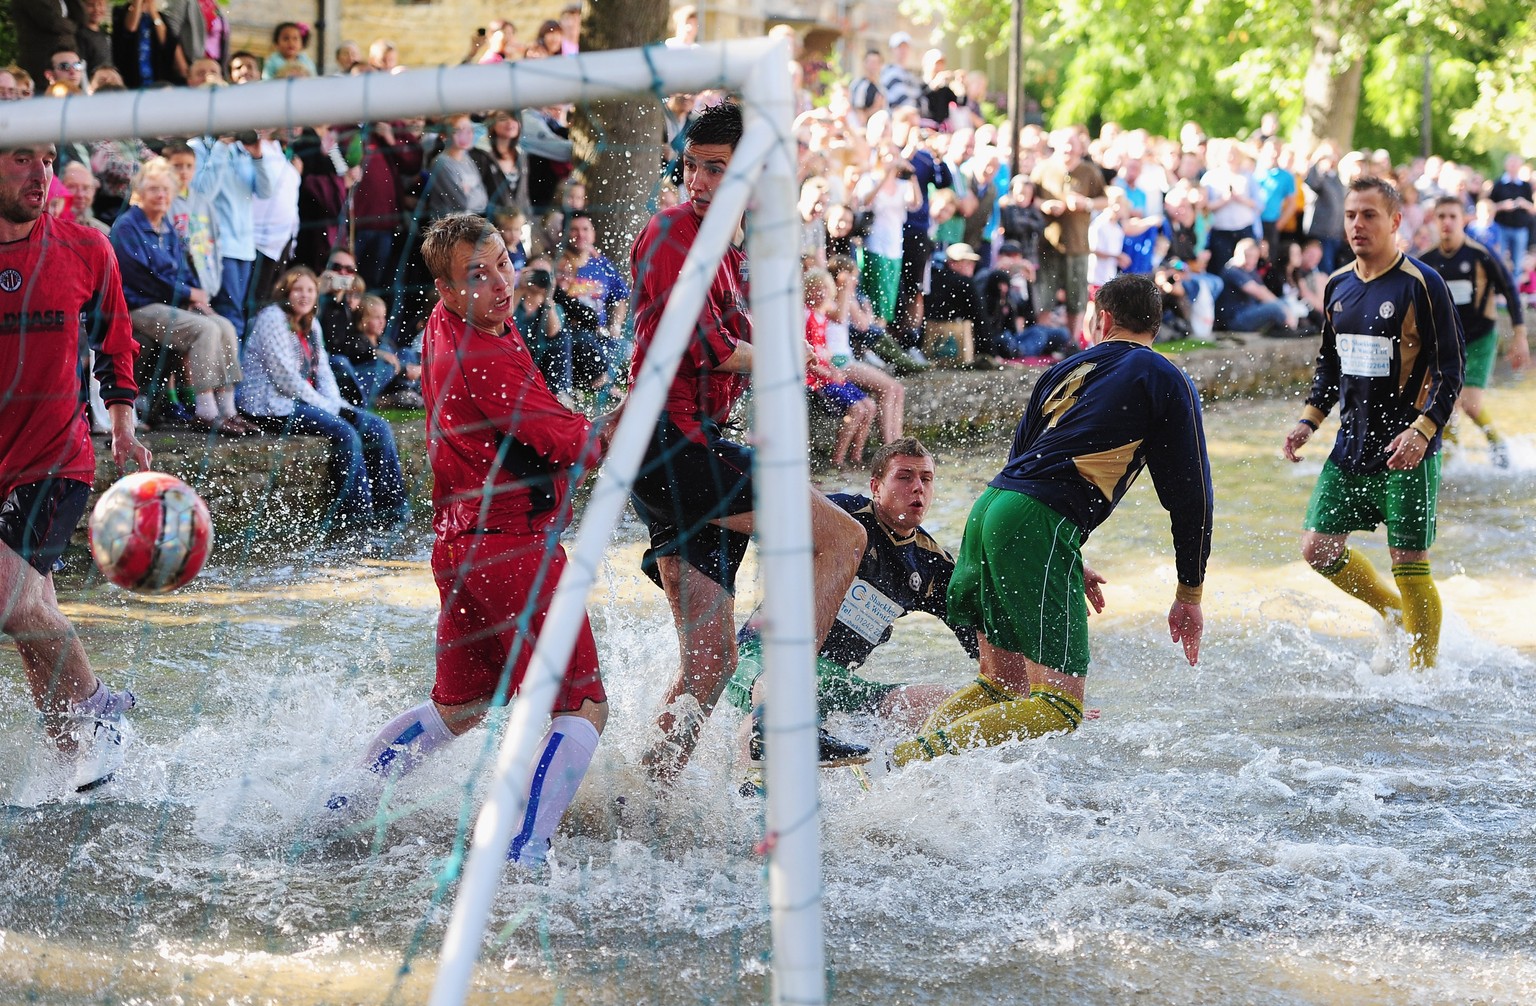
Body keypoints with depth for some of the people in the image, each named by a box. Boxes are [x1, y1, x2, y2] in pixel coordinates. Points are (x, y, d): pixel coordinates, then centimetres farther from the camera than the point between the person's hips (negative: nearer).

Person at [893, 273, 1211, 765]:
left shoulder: (1064, 370, 24)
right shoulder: (1167, 382, 6)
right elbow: (1190, 494, 4)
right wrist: (1189, 596, 11)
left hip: (987, 509, 7)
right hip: (1037, 527, -7)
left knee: (1000, 686, 20)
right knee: (1059, 708, -9)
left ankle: (905, 755, 3)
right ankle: (916, 757, -25)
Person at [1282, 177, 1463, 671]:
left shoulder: (1422, 284, -10)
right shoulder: (1338, 286, 10)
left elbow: (1451, 371, -11)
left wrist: (1423, 430, -23)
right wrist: (1309, 419, 7)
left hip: (1406, 452, -7)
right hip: (1352, 445, 7)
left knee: (1409, 566, -5)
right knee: (1319, 548, 6)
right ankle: (1394, 613, 28)